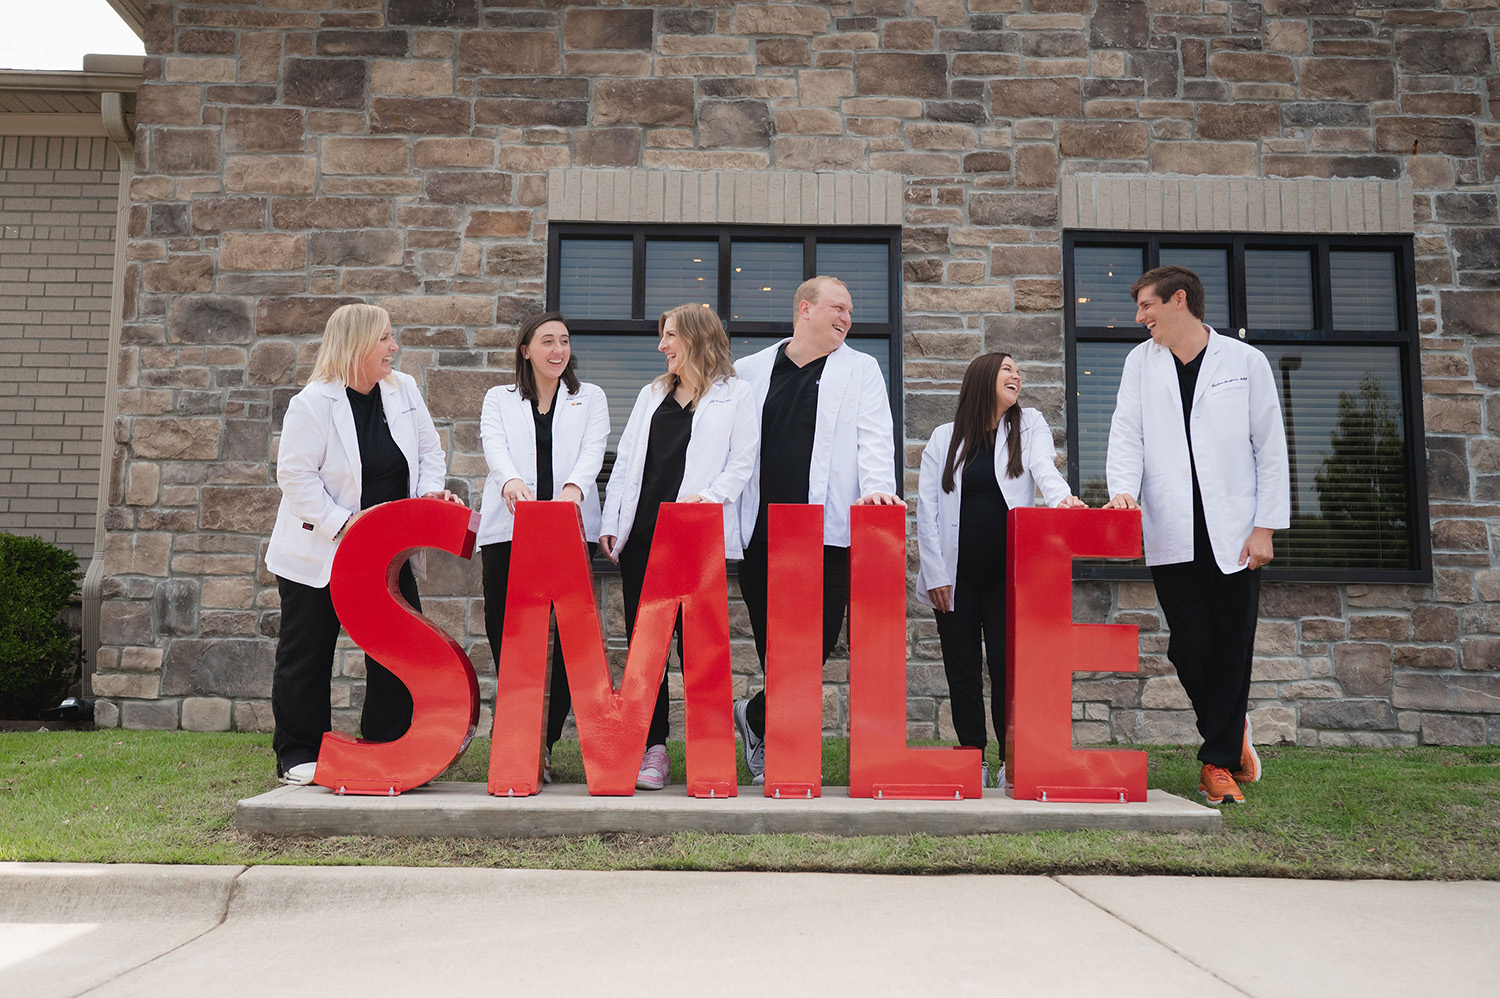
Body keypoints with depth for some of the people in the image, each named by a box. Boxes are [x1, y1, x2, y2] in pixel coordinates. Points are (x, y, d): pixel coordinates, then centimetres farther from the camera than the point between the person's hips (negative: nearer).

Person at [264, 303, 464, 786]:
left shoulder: (403, 389, 3)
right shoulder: (314, 402, -13)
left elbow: (429, 451, 10)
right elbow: (296, 475, -16)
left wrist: (430, 491, -8)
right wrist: (342, 523, -22)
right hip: (319, 555, -5)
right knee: (306, 656, 7)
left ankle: (387, 750, 18)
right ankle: (297, 756, 21)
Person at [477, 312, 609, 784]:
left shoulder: (590, 398, 17)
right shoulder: (499, 399, 17)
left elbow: (593, 451, -1)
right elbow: (495, 448, -3)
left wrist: (574, 487, -23)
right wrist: (510, 481, -26)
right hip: (509, 528, 1)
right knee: (503, 632, -2)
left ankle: (545, 744, 2)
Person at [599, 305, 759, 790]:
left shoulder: (735, 394, 7)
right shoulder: (652, 394, 21)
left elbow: (741, 464, 0)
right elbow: (625, 461, 17)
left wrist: (709, 497, -17)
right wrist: (610, 523, 8)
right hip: (641, 532, 5)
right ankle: (654, 750, 10)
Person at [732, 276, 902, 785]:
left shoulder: (860, 370, 13)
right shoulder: (751, 370, 17)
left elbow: (874, 438, 2)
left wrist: (877, 487, -15)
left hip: (827, 534, -1)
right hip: (760, 535, 1)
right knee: (773, 651, 5)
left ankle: (756, 717, 16)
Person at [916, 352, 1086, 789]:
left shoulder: (1029, 426, 9)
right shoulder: (945, 438, 7)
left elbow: (1043, 467, -12)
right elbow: (927, 510, 4)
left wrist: (1062, 496, -35)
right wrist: (935, 574, -4)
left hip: (1008, 571, -1)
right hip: (957, 573, 1)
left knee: (1007, 663, -3)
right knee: (961, 667, 4)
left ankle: (1012, 761, 7)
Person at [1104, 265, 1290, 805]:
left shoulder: (1245, 361, 4)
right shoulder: (1141, 362, 10)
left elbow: (1271, 449, 3)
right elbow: (1127, 434, 4)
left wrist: (1265, 527, -3)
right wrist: (1123, 490, -15)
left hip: (1233, 534, -1)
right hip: (1173, 535, 1)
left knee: (1232, 647, 2)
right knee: (1190, 645, 0)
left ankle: (1218, 760, 16)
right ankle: (1230, 733, 26)